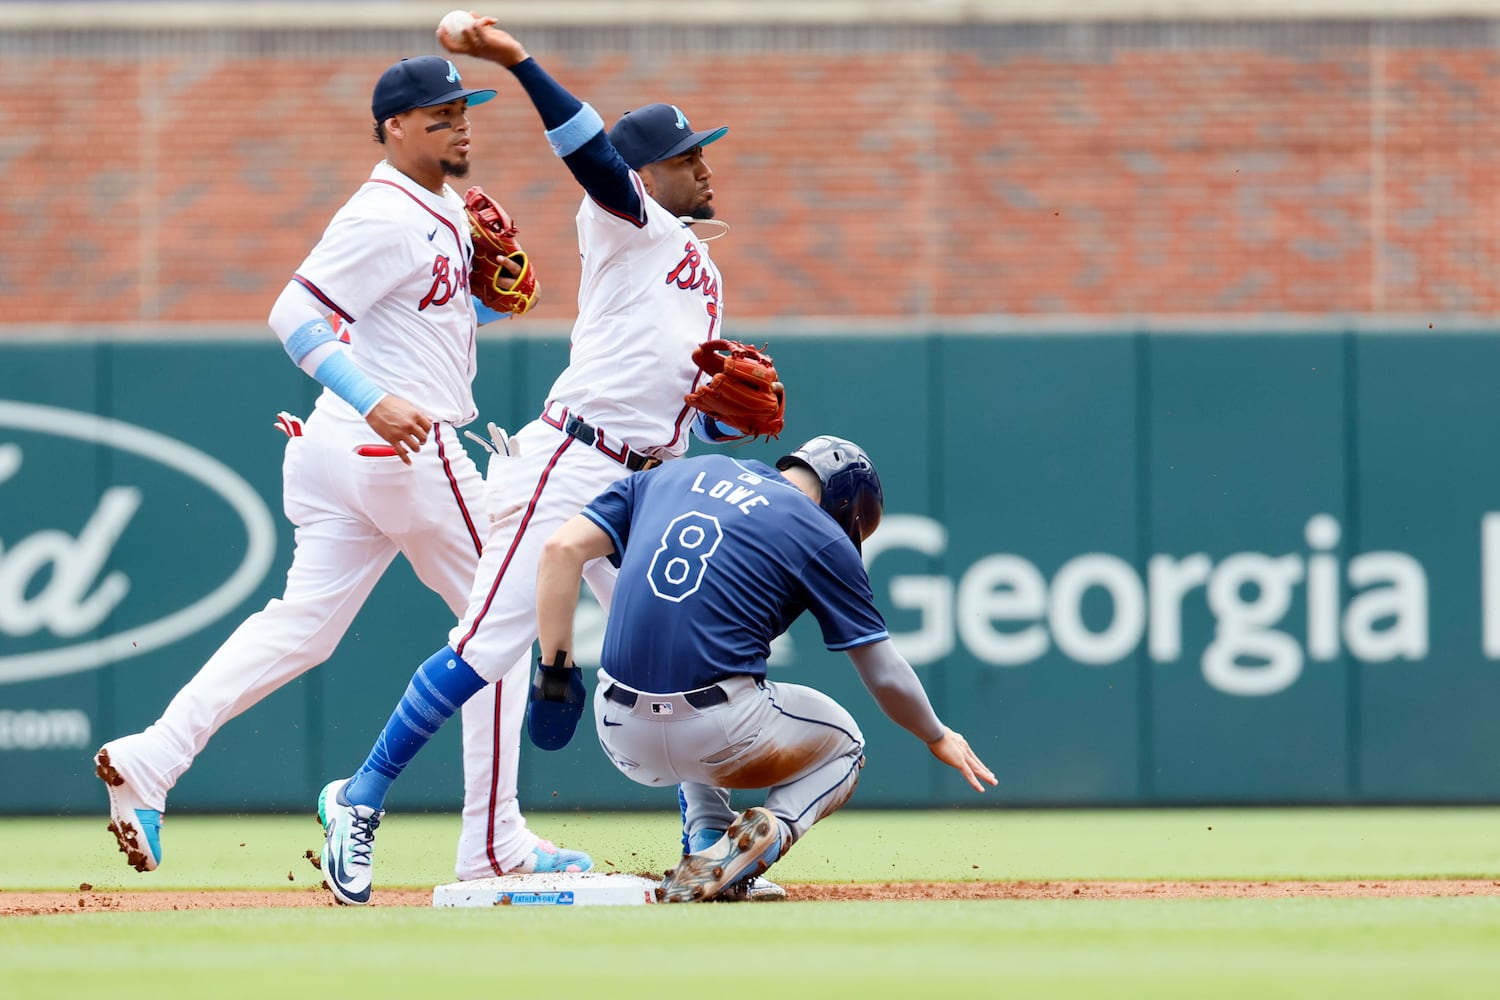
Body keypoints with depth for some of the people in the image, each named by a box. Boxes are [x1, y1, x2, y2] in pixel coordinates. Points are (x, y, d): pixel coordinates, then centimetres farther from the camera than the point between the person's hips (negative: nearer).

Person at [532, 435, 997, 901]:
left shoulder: (673, 474, 16)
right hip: (717, 741, -4)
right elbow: (885, 675, 9)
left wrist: (555, 670, 9)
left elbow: (563, 548, 6)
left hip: (622, 741, 4)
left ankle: (706, 835, 18)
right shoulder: (822, 537, 4)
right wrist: (938, 738, 27)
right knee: (841, 743, 27)